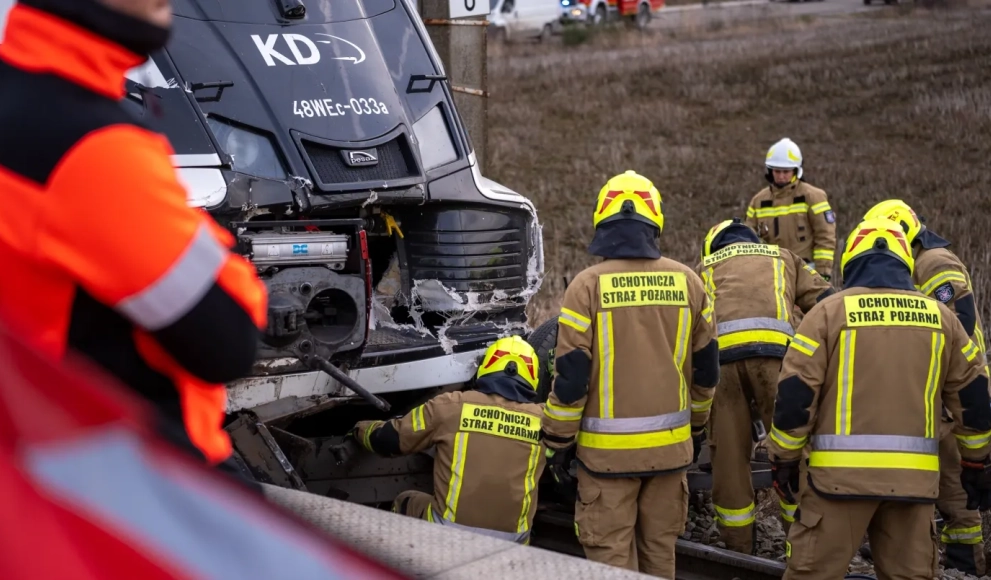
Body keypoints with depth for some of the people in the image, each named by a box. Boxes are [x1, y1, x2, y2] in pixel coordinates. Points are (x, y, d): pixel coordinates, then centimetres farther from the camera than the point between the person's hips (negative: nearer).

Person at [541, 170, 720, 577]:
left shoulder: (589, 284, -10)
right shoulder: (686, 281, 2)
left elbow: (571, 373, -11)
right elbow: (705, 366, 10)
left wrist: (556, 440, 1)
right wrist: (696, 426, 24)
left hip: (608, 449, -4)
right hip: (671, 444, 4)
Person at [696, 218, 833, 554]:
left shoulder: (704, 267, 35)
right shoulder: (784, 258, 34)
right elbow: (826, 303, 20)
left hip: (719, 354, 1)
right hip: (774, 350, -1)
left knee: (728, 454, 8)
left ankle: (738, 548, 15)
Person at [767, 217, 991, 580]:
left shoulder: (830, 311, -1)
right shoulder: (941, 317, 11)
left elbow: (795, 394, -3)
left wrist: (784, 460, 8)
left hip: (843, 472, -3)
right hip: (914, 478, 4)